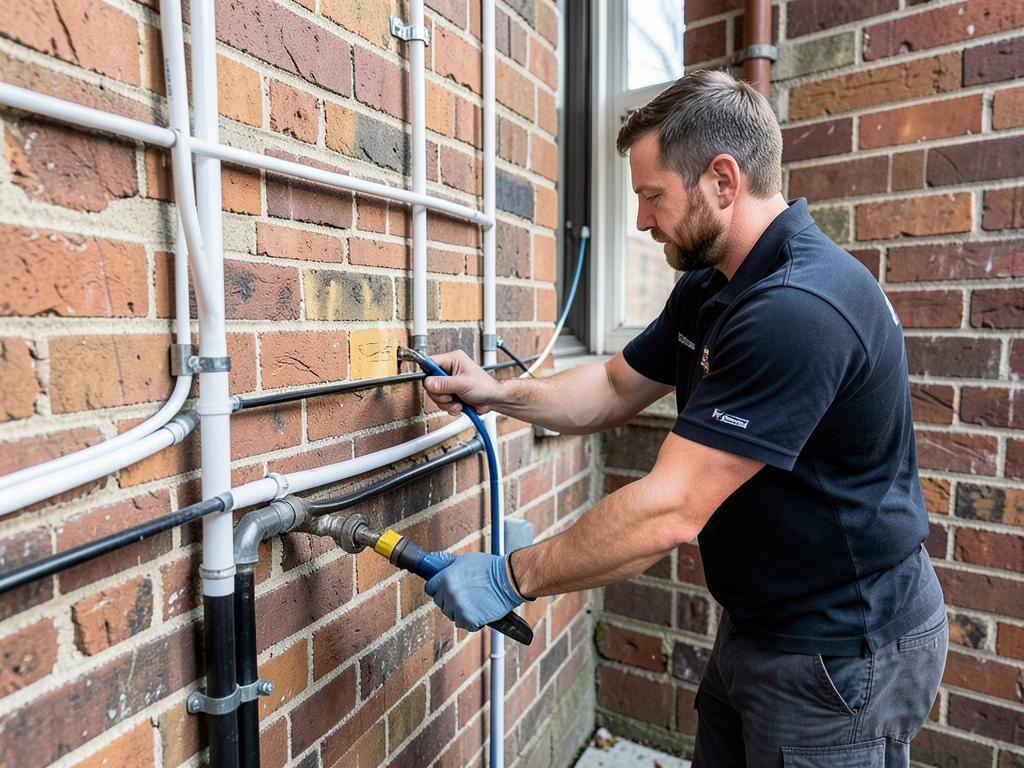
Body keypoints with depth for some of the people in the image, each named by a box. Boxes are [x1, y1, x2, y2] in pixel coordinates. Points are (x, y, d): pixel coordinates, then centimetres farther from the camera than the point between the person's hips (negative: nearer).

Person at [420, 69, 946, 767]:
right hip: (758, 622, 8)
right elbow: (615, 388, 9)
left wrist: (511, 579, -22)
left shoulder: (798, 309, -30)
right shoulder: (708, 289, 2)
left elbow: (671, 513, -32)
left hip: (839, 651, -8)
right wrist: (498, 393, -5)